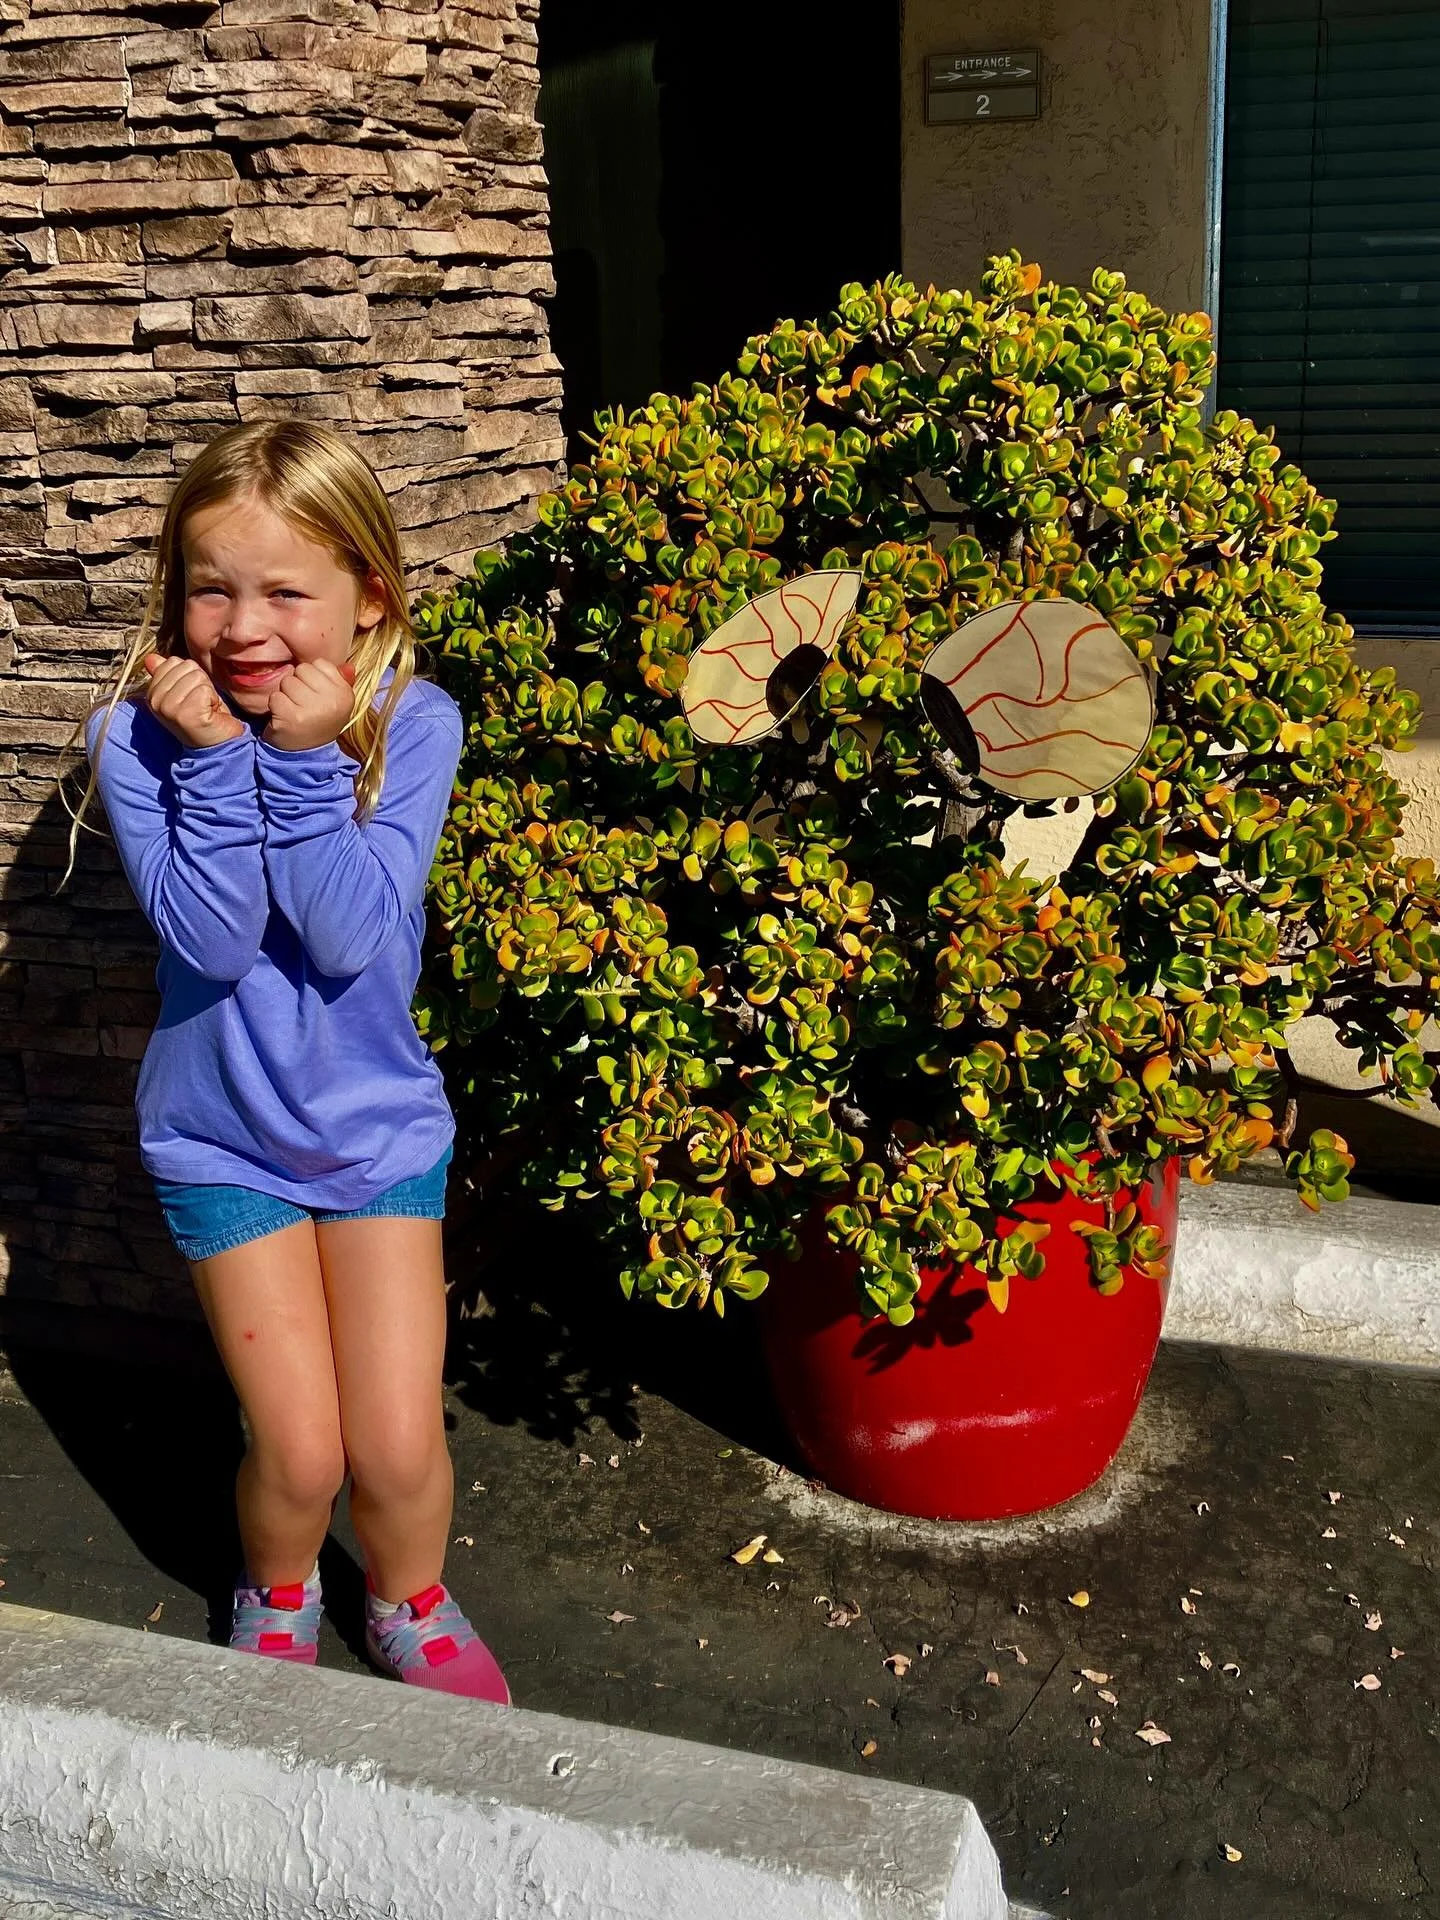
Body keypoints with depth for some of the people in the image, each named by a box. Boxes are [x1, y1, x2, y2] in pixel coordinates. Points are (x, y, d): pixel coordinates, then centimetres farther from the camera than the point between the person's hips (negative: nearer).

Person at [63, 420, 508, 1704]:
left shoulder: (413, 725, -15)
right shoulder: (140, 733, -14)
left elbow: (354, 937, -24)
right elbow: (209, 938, -22)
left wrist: (308, 760, -30)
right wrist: (212, 760, -30)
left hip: (380, 1124, 0)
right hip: (222, 1133, 0)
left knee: (400, 1447, 2)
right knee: (300, 1453, 3)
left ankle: (411, 1606, 36)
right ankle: (278, 1597, 39)